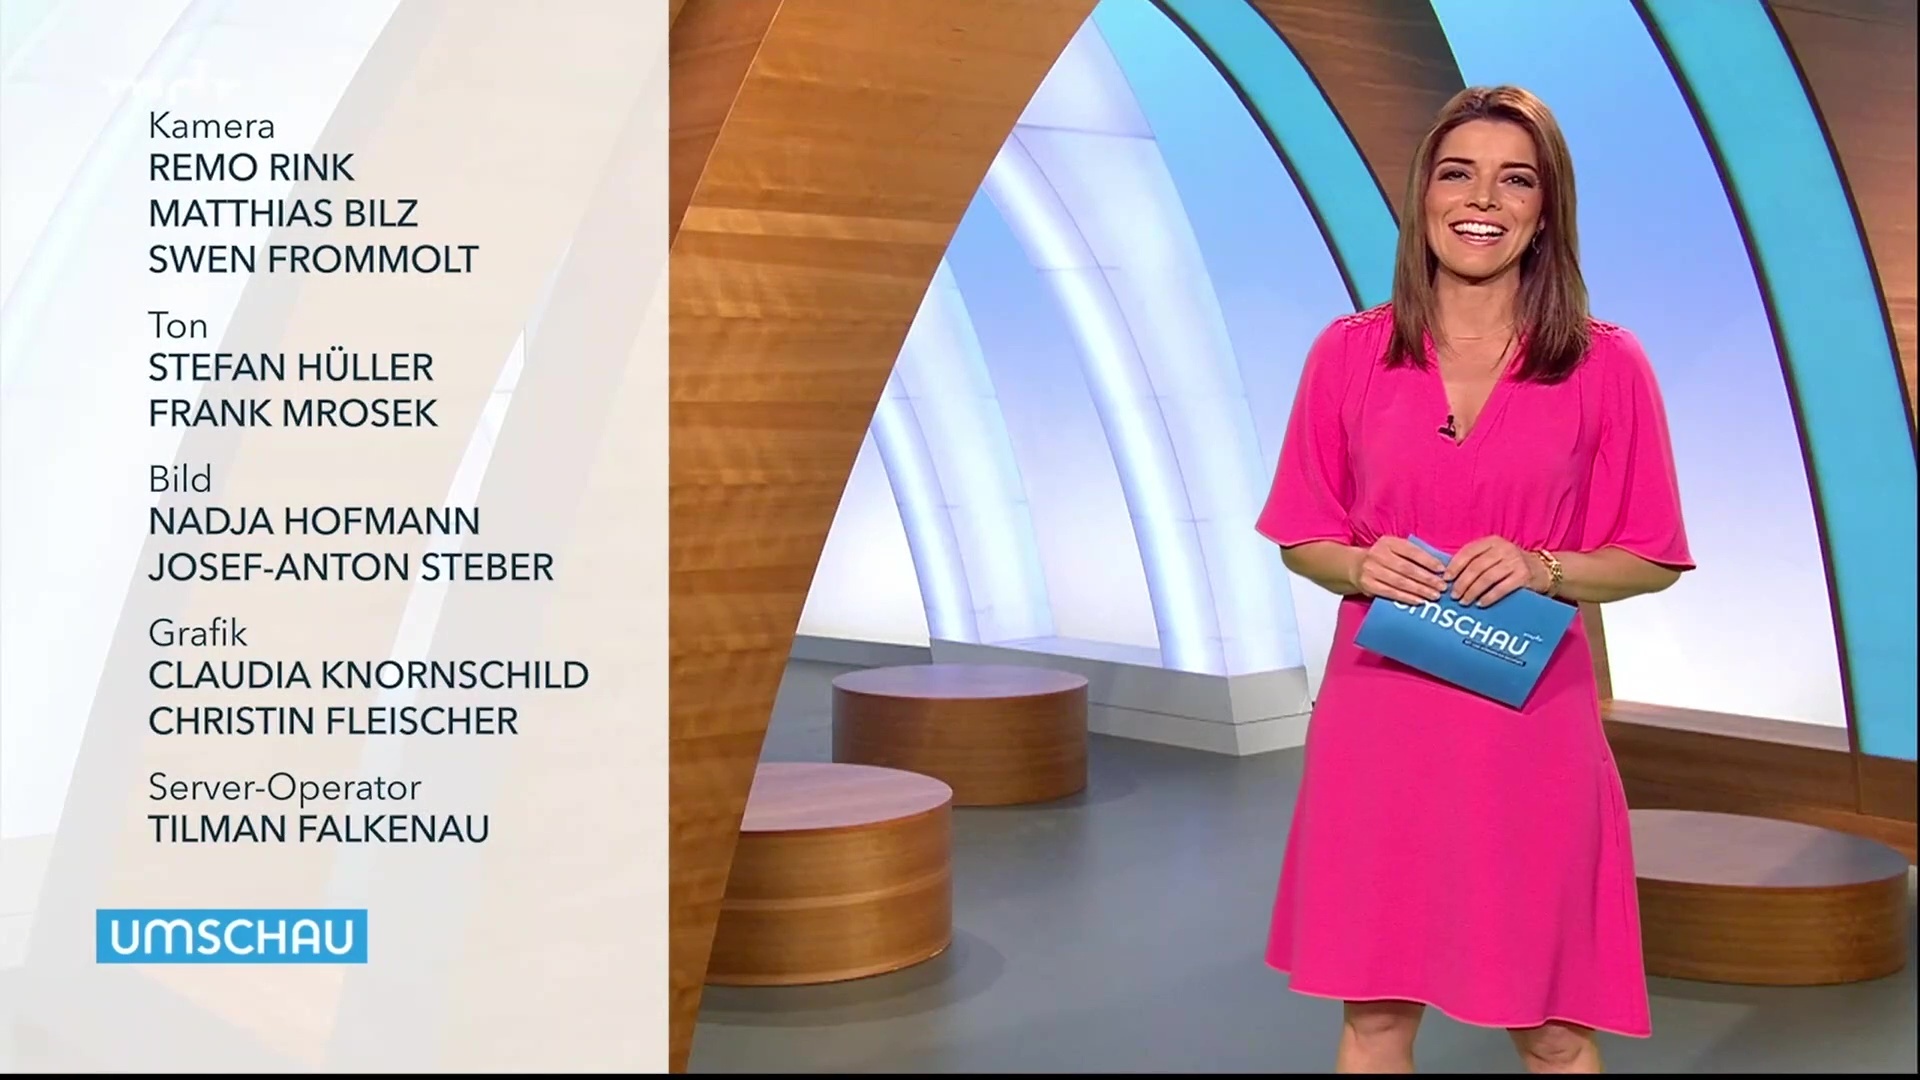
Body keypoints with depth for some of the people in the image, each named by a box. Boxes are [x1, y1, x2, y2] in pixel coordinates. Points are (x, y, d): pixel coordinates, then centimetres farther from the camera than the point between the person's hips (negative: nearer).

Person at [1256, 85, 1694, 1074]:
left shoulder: (1606, 366, 0)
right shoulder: (1349, 354, 3)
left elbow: (1653, 559, 5)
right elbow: (1301, 539, 9)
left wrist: (1544, 570, -14)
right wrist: (1361, 566, -13)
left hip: (1530, 728, -1)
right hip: (1378, 722, 1)